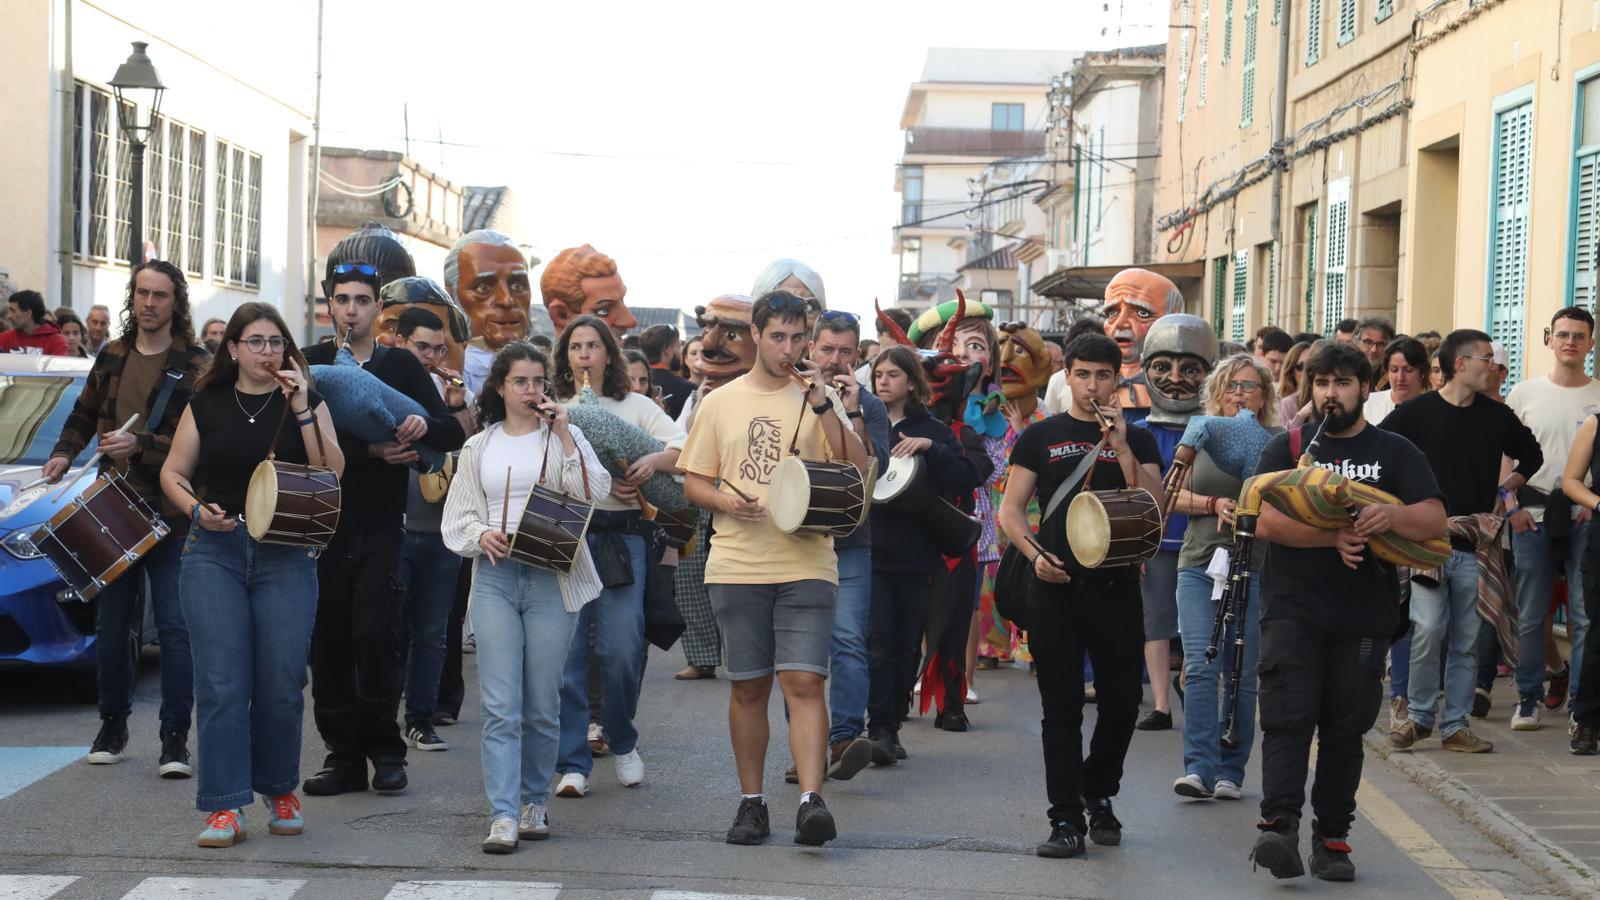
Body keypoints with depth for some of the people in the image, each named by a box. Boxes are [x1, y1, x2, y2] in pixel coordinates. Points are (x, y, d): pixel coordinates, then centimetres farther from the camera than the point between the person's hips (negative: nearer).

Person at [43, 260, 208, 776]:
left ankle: (175, 738, -2)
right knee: (111, 625, 11)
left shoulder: (194, 366, -5)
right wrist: (65, 453, 6)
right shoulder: (112, 357, 11)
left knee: (174, 627, -6)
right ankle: (113, 724, 25)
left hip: (171, 515, -5)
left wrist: (140, 445, -20)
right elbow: (83, 415, 23)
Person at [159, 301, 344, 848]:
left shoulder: (306, 402, 7)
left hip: (286, 554, 0)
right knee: (220, 681, -6)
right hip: (214, 551, 0)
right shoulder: (207, 404, 10)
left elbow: (332, 473, -5)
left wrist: (302, 410, -13)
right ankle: (225, 806, -3)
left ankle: (279, 791, 20)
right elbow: (173, 473, 12)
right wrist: (198, 510, -7)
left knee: (280, 683, 0)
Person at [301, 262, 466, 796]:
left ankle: (384, 750, 4)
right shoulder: (309, 365, 7)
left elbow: (454, 436, 3)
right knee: (329, 641, 2)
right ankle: (343, 756, 12)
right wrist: (368, 451, -18)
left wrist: (425, 423, -19)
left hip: (382, 527, -1)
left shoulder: (402, 367, 10)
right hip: (324, 525, 1)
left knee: (374, 634, -12)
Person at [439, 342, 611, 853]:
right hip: (495, 576, 1)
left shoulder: (563, 437, 9)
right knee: (500, 704, -7)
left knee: (542, 704, 3)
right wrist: (483, 536, -7)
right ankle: (503, 816, -10)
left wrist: (563, 433, -10)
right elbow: (457, 517, 14)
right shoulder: (479, 447, 15)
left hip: (552, 578, -1)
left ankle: (534, 803, 17)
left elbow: (595, 492, -7)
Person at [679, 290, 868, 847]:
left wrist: (822, 406, -10)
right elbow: (693, 482, 13)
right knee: (748, 687, 7)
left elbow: (858, 472, -2)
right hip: (737, 565, 1)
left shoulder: (817, 400, 8)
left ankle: (811, 802, -16)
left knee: (804, 681, -12)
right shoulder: (720, 403, 10)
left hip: (807, 565, -1)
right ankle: (751, 802, 17)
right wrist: (726, 502, -8)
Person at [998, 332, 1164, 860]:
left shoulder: (1137, 441, 9)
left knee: (1122, 702, 5)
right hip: (1056, 586, -1)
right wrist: (1035, 553, -10)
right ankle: (1066, 820, 2)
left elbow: (1155, 509, -4)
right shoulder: (1041, 437, 9)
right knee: (1061, 708, -1)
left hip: (1117, 585, 1)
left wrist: (1120, 446, -12)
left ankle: (1098, 794, 28)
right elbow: (1011, 510, 7)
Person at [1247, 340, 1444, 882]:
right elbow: (1267, 522, -6)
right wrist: (1333, 535, -19)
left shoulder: (1395, 453, 11)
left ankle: (1332, 837, 10)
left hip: (1363, 618, 1)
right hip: (1293, 609, -1)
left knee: (1345, 729, 6)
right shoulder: (1288, 447, 8)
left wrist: (1390, 517, -23)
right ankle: (1278, 826, -20)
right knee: (1288, 719, -12)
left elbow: (1435, 521, -2)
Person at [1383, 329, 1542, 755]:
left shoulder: (1497, 416, 8)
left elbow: (1532, 456, 24)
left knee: (1467, 640, 4)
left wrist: (1504, 492, 13)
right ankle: (1419, 715, 5)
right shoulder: (1414, 412, -1)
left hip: (1476, 546, 3)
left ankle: (1455, 725, 13)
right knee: (1428, 631, -12)